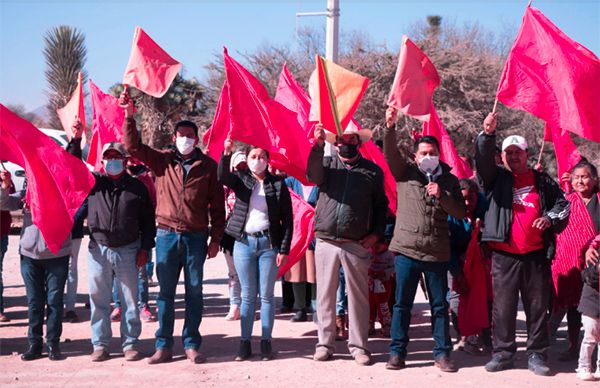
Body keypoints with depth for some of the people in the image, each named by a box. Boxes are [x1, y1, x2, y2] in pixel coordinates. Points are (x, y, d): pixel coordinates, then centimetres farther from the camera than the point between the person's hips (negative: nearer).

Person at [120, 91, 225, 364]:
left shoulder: (208, 166, 2)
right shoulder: (162, 160, 5)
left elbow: (217, 205, 4)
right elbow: (133, 146, -3)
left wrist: (216, 238, 1)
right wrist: (129, 115, -15)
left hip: (196, 237, -1)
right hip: (166, 235, 1)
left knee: (194, 292, 5)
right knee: (165, 292, 6)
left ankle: (191, 345, 14)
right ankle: (163, 345, 13)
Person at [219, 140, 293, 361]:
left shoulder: (278, 184, 2)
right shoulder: (241, 179, 6)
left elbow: (287, 219, 1)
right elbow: (222, 177, -16)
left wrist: (284, 249, -6)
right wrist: (227, 153, -32)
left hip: (268, 243, -1)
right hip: (244, 243, 1)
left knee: (266, 295, 4)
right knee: (248, 295, 7)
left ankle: (266, 343, 10)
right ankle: (245, 343, 10)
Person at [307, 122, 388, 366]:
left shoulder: (372, 171, 10)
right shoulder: (326, 163, 10)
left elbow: (381, 205, 13)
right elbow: (313, 176, -13)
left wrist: (376, 233, 1)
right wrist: (318, 145, -24)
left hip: (357, 245, 0)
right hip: (326, 242, 1)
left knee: (358, 296, 2)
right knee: (325, 295, 6)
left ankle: (358, 346, 11)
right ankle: (324, 344, 15)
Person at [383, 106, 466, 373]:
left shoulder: (448, 180, 9)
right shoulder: (405, 172, 6)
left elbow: (461, 212, 2)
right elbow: (390, 153, -10)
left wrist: (442, 195, -13)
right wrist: (390, 127, -25)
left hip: (437, 253, 1)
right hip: (407, 250, -1)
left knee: (439, 306, 6)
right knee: (402, 304, 5)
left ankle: (442, 353, 15)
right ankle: (397, 352, 13)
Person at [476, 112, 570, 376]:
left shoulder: (541, 181, 11)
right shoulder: (496, 177, 7)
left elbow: (563, 203, 18)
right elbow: (483, 160, -11)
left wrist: (551, 218, -2)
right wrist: (487, 135, -27)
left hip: (536, 256, 1)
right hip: (504, 256, -1)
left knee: (538, 308, 4)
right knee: (503, 308, 2)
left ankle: (536, 355, 13)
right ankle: (502, 353, 12)